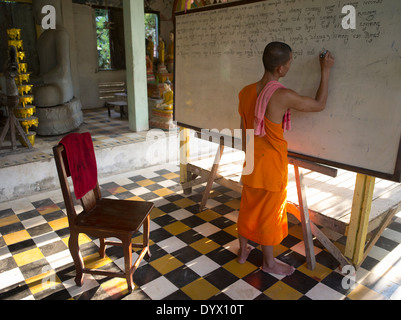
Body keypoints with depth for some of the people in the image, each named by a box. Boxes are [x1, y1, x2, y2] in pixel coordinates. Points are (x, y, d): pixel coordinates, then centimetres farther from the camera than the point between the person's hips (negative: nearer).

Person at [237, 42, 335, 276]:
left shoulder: (246, 92, -3)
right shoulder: (284, 96, -22)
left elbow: (245, 131, 6)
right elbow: (320, 105, -7)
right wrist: (326, 71, 2)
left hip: (252, 164, 6)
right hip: (272, 165, -6)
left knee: (248, 208, 19)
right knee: (270, 213, 10)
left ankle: (243, 250, 38)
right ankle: (269, 262, 30)